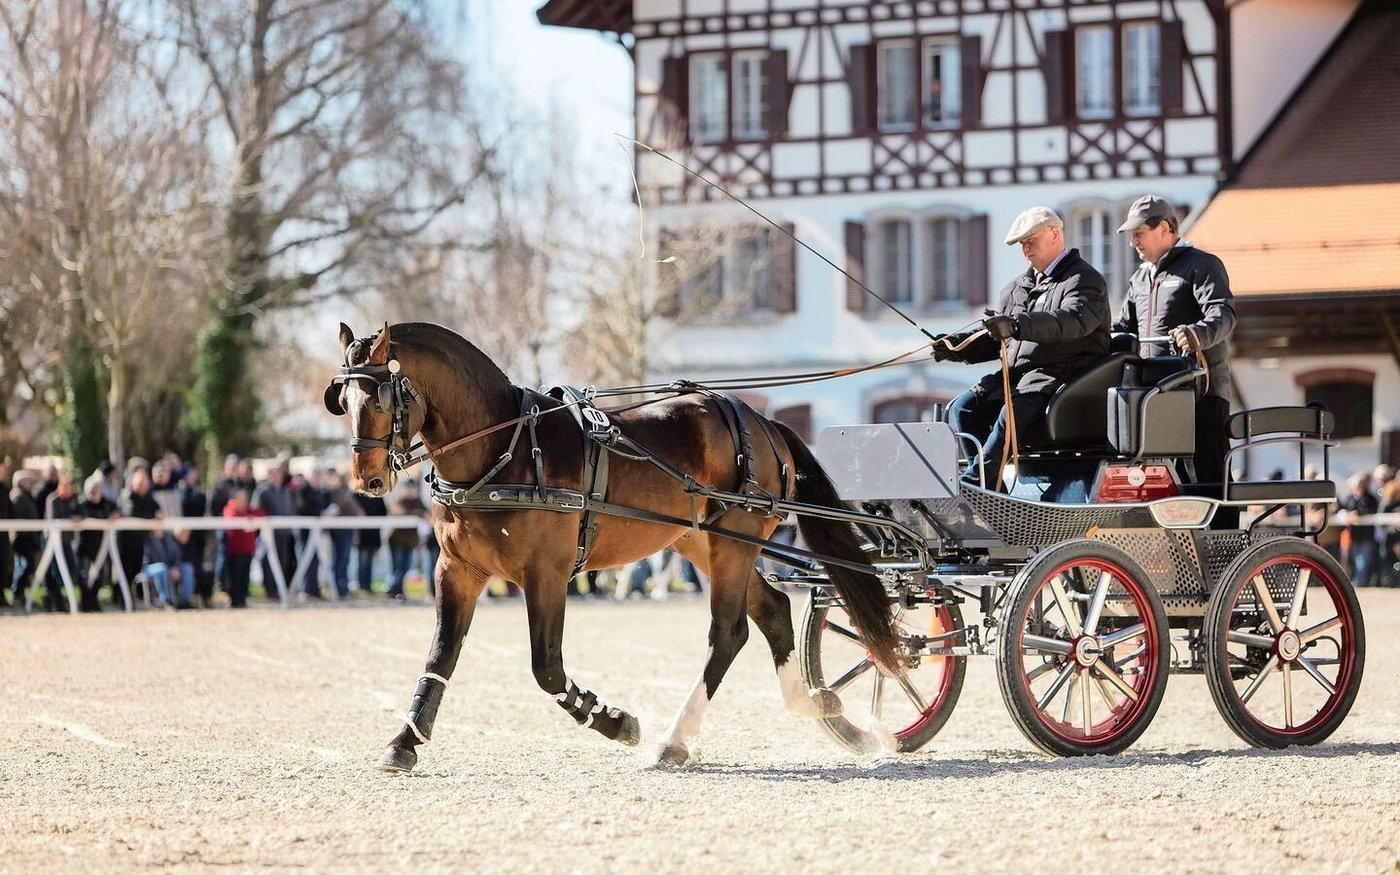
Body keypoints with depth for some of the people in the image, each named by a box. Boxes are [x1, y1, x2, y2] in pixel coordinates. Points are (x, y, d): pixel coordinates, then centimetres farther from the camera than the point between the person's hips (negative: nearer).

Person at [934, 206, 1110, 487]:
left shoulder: (1084, 279, -2)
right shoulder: (1019, 287, 25)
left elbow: (1073, 319, -24)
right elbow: (995, 339, 25)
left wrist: (1017, 325, -40)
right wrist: (957, 347, 4)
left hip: (1061, 374, -8)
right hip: (1017, 371, 8)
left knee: (1014, 410, -34)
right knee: (962, 408, -12)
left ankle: (972, 484, -38)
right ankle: (993, 497, -23)